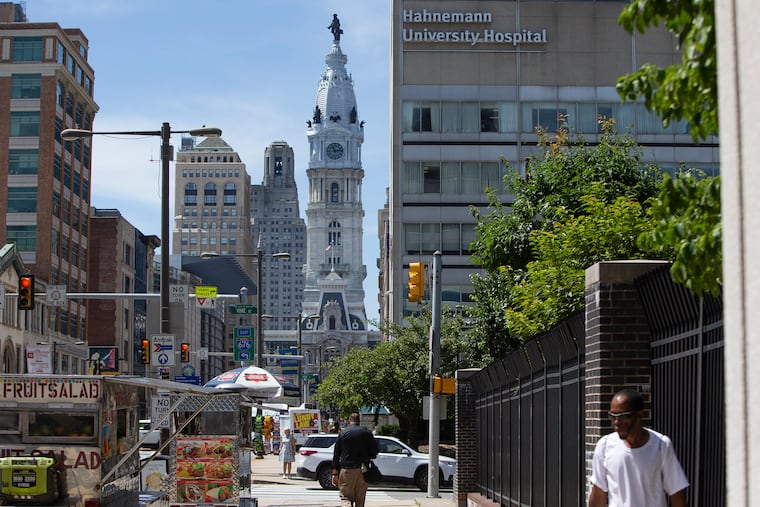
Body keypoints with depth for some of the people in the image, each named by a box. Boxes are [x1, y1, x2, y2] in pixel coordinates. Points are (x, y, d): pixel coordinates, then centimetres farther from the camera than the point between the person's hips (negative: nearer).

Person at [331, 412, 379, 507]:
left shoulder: (343, 433, 3)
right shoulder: (367, 432, 4)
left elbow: (336, 455, 3)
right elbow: (375, 451, 3)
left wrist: (335, 473, 6)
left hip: (346, 470, -1)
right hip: (362, 470, 1)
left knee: (345, 497, -1)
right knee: (360, 499, 10)